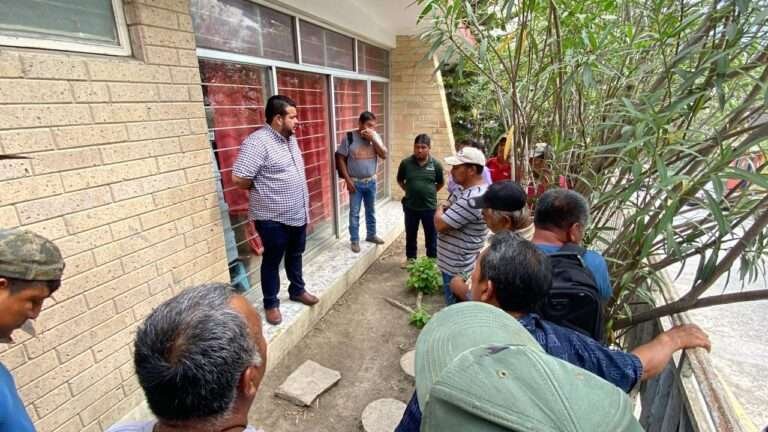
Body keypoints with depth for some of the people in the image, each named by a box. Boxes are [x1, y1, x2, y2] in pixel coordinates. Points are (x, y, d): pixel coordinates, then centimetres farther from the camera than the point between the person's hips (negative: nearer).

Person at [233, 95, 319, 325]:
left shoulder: (290, 138, 7)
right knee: (272, 261, 9)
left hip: (298, 213, 8)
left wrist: (304, 204, 13)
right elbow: (239, 179, -25)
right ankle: (271, 304, 27)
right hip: (273, 217, -8)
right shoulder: (257, 142, -21)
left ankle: (297, 290, 42)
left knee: (295, 255, 22)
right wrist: (263, 187, -7)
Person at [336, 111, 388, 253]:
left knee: (371, 210, 17)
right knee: (354, 213, 4)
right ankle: (354, 240, 16)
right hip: (355, 182, -4)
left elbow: (384, 155, -9)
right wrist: (347, 179, -13)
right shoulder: (349, 137, -12)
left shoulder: (375, 137, -1)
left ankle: (371, 235, 34)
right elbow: (340, 159, -9)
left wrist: (373, 139, -21)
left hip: (371, 181, 4)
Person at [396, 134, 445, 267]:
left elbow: (441, 183, 8)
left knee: (431, 236, 12)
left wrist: (430, 192, 5)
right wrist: (410, 191, 5)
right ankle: (410, 258, 34)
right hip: (410, 206, 1)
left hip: (430, 207, -1)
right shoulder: (406, 163, -7)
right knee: (410, 235, 16)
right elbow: (400, 180, 9)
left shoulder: (436, 164, -7)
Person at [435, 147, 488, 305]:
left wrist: (439, 211, -6)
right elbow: (446, 207, 14)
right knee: (458, 308, 25)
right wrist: (443, 209, -9)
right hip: (455, 263, 10)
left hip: (458, 269, -10)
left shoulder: (472, 199, -30)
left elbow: (440, 224, -27)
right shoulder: (464, 188, 5)